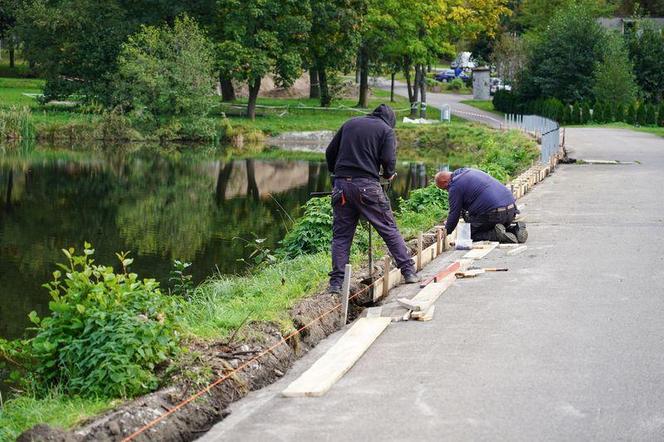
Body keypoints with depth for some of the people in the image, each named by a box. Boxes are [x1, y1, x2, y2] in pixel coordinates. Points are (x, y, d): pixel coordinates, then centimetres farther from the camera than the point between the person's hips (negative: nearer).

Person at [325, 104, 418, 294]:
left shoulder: (350, 123, 18)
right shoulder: (386, 130, 5)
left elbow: (330, 152, 17)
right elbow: (388, 159, -8)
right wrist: (388, 174, 12)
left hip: (341, 185, 4)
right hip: (367, 185, -4)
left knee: (341, 235, 8)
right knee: (389, 230, 6)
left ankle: (336, 282, 3)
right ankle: (408, 271, 7)